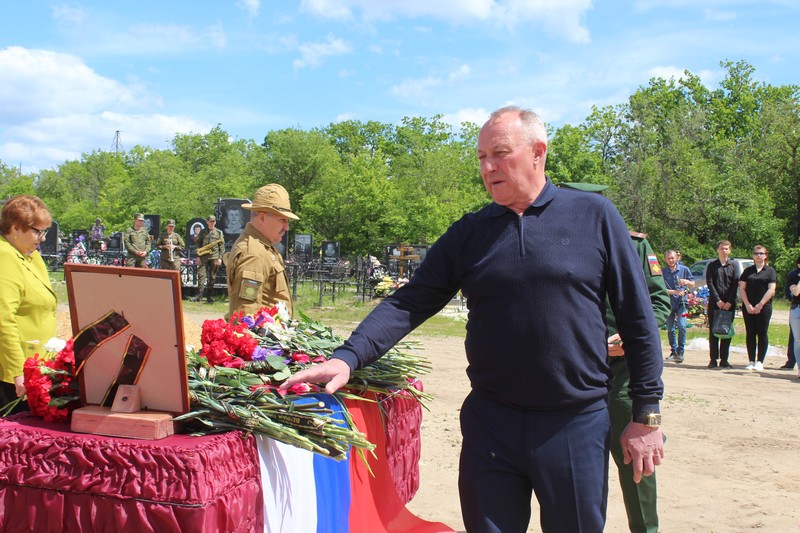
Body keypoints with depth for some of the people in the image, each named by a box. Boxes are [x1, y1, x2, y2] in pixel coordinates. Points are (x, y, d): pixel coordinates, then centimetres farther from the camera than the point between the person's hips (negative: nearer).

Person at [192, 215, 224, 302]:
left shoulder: (219, 232, 9)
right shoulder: (202, 232, 11)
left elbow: (222, 246, 6)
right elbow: (198, 244, 10)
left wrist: (220, 258, -3)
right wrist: (198, 256, 1)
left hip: (214, 257, 0)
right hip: (203, 257, 0)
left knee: (212, 277, 2)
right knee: (201, 275, -8)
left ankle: (209, 296, 9)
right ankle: (199, 295, -9)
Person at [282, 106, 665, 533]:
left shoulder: (594, 216, -1)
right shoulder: (468, 233, 5)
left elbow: (636, 319, 0)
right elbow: (409, 303, 0)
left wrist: (646, 416, -1)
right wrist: (348, 357, -15)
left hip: (576, 425, -2)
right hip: (490, 422, 2)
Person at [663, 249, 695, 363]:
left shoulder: (684, 269, 1)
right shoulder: (663, 272, -2)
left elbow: (693, 285, 8)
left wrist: (686, 282, -14)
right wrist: (674, 292, -19)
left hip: (681, 302, -1)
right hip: (669, 303, 1)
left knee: (682, 327, -14)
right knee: (670, 329, 6)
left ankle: (680, 352, -7)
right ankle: (673, 351, 20)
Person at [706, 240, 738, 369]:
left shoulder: (733, 266, 8)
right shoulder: (712, 265, 6)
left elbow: (735, 285, 2)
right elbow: (710, 283, -2)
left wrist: (730, 301, -9)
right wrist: (718, 300, -11)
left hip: (729, 304, 1)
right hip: (714, 302, -1)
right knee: (713, 331, -1)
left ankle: (724, 359, 7)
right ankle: (713, 359, 2)